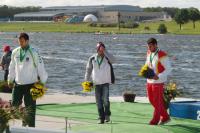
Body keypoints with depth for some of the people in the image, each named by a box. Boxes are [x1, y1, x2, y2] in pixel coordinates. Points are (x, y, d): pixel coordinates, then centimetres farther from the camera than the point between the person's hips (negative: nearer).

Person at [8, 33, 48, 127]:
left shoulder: (33, 53, -10)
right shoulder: (15, 52, 3)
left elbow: (40, 67, -6)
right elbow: (12, 67, 14)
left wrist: (42, 81, -3)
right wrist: (10, 79, 18)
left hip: (30, 84, -5)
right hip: (18, 84, 5)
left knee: (30, 107, -1)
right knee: (14, 104, 7)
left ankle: (31, 126, 8)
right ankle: (25, 119, 27)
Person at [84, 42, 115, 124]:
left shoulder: (107, 58, -3)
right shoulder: (92, 59, 3)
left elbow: (112, 60, -26)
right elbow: (88, 69, 11)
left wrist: (105, 51, -26)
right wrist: (87, 81, 9)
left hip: (105, 83, -2)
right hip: (96, 83, 2)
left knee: (105, 99, -15)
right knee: (99, 102, 2)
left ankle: (107, 115, 5)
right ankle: (101, 118, 11)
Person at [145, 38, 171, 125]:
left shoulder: (162, 55, -16)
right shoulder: (149, 53, 6)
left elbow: (168, 69, -15)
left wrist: (158, 76, -26)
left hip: (158, 82, -8)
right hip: (149, 81, 8)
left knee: (157, 102, 2)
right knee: (152, 100, 13)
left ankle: (155, 120, 15)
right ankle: (165, 117, 25)